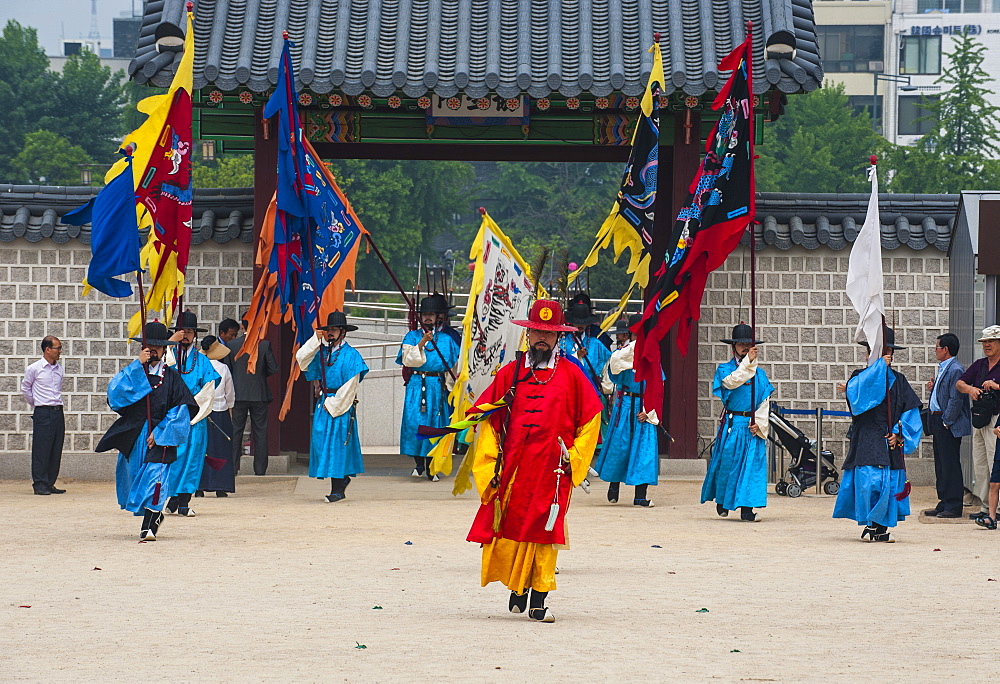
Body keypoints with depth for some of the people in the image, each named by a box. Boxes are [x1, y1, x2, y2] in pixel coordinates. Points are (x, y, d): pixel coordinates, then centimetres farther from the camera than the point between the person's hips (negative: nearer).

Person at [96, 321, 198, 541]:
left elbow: (181, 409, -3)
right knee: (134, 476, 11)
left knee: (154, 479, -16)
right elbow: (115, 392, -12)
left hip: (160, 436, -3)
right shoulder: (132, 373, 7)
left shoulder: (171, 377, 4)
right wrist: (138, 365, -15)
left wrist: (159, 432, -12)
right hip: (133, 436, 3)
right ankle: (155, 515, 34)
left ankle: (149, 527, -20)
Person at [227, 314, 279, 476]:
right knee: (260, 432, 5)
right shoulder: (264, 345, -6)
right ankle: (260, 468, 4)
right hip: (259, 394, 0)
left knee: (235, 431, 7)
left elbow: (226, 369, -1)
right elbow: (273, 368, -5)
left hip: (238, 394, 0)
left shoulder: (231, 345, -4)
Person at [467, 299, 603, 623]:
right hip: (513, 466, 1)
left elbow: (591, 417, 12)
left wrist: (575, 457, 5)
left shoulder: (571, 374, 5)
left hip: (552, 468, -1)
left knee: (545, 530, -4)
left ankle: (539, 601, -1)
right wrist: (491, 462, 4)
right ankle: (517, 590, 16)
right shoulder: (511, 372, 8)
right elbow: (486, 415, 11)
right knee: (510, 526, -1)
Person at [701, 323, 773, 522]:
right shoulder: (724, 369, 3)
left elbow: (765, 402, 7)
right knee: (728, 462, 2)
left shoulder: (759, 374, 11)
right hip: (731, 424, -2)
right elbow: (732, 381, -20)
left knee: (753, 464, -5)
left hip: (753, 426, 2)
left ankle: (747, 508, -5)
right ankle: (722, 501, 25)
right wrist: (748, 362, -28)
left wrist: (759, 423, -8)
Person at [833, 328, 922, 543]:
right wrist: (878, 365, -18)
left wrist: (899, 434, -4)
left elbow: (910, 412, 11)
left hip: (891, 443, 3)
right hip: (866, 442, -3)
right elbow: (857, 394, -21)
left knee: (891, 483, -1)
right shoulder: (860, 378, 3)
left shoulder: (898, 380, 14)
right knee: (868, 481, -14)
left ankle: (882, 527, 9)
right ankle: (870, 524, -1)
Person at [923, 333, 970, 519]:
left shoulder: (955, 370, -16)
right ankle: (944, 504, 19)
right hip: (938, 422, 10)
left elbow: (956, 399, -20)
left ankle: (953, 507, -3)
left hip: (949, 426, -10)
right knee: (941, 465, 13)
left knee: (950, 465, -7)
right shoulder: (943, 369, 16)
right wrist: (933, 388, 6)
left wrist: (946, 422, -17)